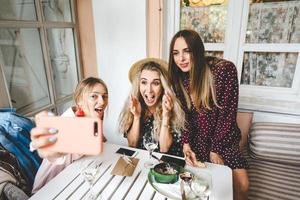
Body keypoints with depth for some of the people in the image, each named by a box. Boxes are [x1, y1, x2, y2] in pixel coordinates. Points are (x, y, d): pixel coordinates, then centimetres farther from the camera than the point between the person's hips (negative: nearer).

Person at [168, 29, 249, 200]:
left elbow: (227, 112, -14)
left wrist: (215, 149, -10)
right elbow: (184, 115, -3)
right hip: (195, 139, 2)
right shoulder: (177, 77, -7)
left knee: (242, 185, -12)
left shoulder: (225, 69, -18)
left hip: (223, 138, -1)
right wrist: (186, 145, -16)